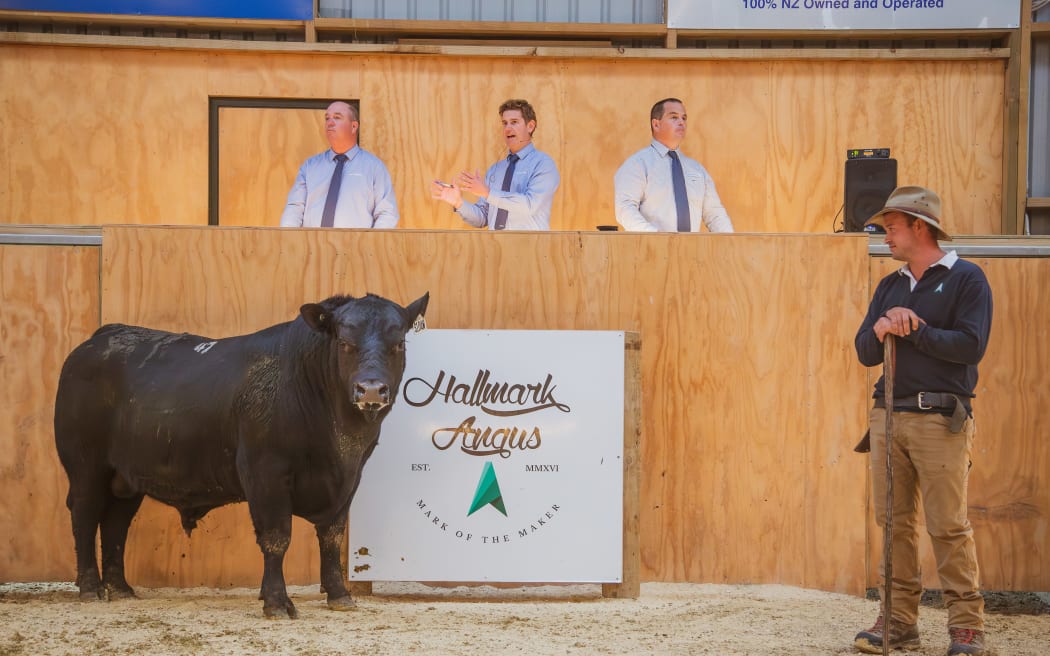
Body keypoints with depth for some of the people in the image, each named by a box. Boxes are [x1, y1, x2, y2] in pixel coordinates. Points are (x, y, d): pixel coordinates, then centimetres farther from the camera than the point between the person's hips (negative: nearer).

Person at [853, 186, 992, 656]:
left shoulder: (966, 279, 0)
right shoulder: (889, 287, 19)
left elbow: (971, 345, -12)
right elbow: (865, 353, 12)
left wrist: (914, 331, -10)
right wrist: (879, 331, -10)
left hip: (940, 420, -6)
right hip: (888, 417, 6)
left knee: (948, 525, -8)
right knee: (895, 523, 4)